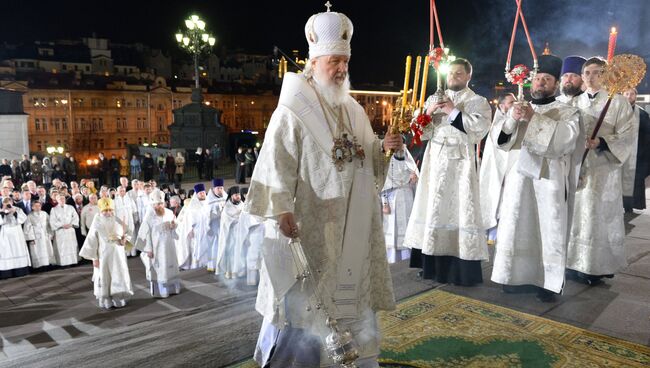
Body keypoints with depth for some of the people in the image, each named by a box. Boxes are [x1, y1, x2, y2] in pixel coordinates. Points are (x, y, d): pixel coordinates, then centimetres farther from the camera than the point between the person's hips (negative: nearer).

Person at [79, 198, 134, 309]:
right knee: (104, 278, 8)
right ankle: (105, 302, 21)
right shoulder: (97, 224, -11)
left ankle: (118, 300, 20)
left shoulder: (118, 222, -3)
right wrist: (94, 258, -9)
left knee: (119, 277, 6)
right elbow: (92, 241, -8)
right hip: (103, 255, -2)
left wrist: (125, 239, -12)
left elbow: (129, 231, 11)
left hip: (118, 255, 3)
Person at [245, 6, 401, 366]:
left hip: (352, 225, 7)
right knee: (306, 300, 4)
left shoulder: (353, 110, 11)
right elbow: (276, 165, -18)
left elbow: (368, 156, 17)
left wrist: (385, 146, -4)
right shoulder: (292, 112, -11)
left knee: (351, 291, 18)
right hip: (308, 225, -7)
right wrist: (282, 210, -28)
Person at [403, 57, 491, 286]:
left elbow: (479, 129, -13)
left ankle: (462, 268, 1)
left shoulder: (478, 102, 5)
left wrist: (453, 111, -11)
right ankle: (433, 264, 12)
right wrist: (427, 112, -8)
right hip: (435, 161, 4)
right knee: (433, 209, 4)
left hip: (460, 163, -3)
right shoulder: (434, 99, 15)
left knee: (460, 210, -5)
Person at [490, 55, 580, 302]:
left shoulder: (568, 112, 7)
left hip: (548, 179, -3)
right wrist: (513, 119, -13)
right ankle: (519, 277, 12)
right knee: (517, 227, 3)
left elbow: (565, 138, -13)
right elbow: (502, 140, 6)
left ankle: (548, 282, 4)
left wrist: (535, 118, -17)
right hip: (519, 176, 3)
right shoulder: (518, 108, 18)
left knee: (548, 229, -3)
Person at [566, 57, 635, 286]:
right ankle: (576, 265, 15)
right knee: (576, 214, 5)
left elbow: (625, 138, -5)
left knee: (598, 216, -3)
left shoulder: (618, 102, 0)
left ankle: (597, 268, 5)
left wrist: (601, 143, -20)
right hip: (576, 167, 4)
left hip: (603, 168, -4)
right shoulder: (576, 103, 12)